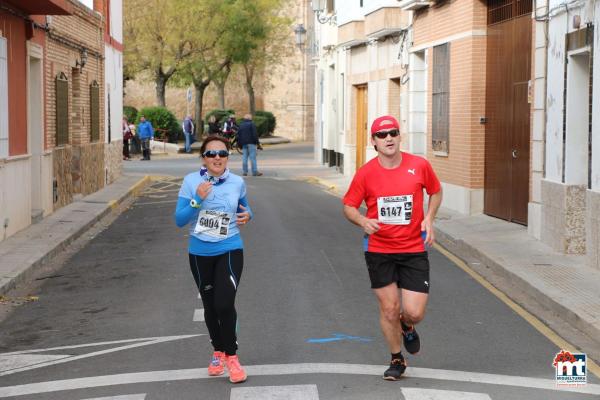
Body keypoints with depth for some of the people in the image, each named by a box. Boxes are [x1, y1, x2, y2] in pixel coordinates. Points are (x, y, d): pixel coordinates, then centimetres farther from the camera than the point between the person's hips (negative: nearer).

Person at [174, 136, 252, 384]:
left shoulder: (237, 183, -3)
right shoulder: (191, 181, -7)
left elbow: (245, 209, 17)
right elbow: (179, 220, -10)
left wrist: (247, 216, -6)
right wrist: (197, 200, -24)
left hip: (230, 251, -1)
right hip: (200, 253, 1)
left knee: (225, 304, -16)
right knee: (210, 306, 14)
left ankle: (231, 356, 4)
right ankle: (218, 351, 37)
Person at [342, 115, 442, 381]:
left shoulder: (419, 165, -5)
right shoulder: (366, 173, -6)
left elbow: (436, 191, 13)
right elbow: (349, 206, 4)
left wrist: (429, 219, -3)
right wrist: (363, 221, -17)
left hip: (413, 250, 0)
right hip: (378, 250, 0)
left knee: (414, 312, -5)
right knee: (389, 309, 5)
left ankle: (407, 327, 34)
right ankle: (397, 360, 29)